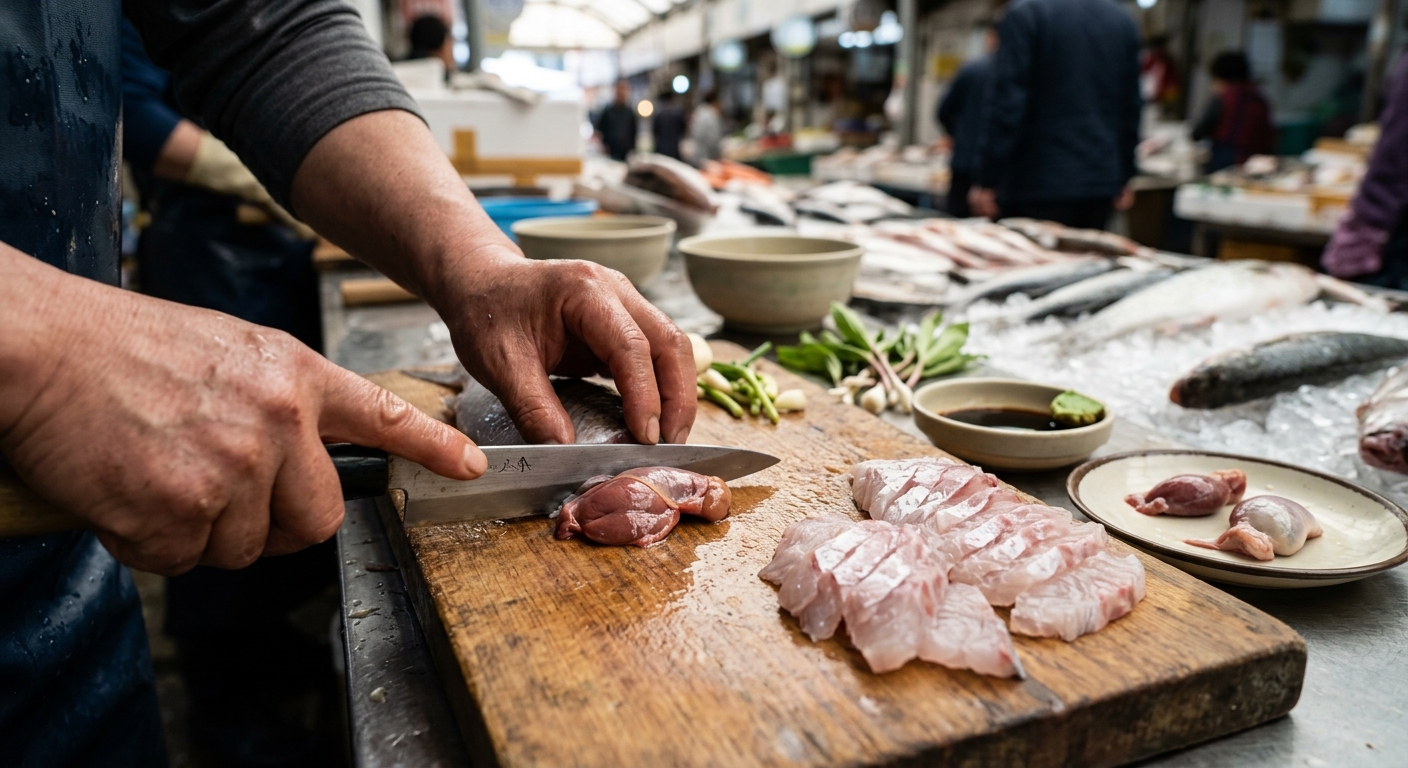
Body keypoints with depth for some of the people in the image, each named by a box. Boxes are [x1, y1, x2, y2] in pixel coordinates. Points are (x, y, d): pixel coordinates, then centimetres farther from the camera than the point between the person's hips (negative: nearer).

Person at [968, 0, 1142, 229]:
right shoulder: (1122, 19, 14)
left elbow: (1005, 104, -13)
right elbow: (1131, 106, 16)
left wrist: (987, 180, -10)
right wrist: (1124, 177, 22)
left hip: (1039, 184, -6)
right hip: (1100, 182, 6)